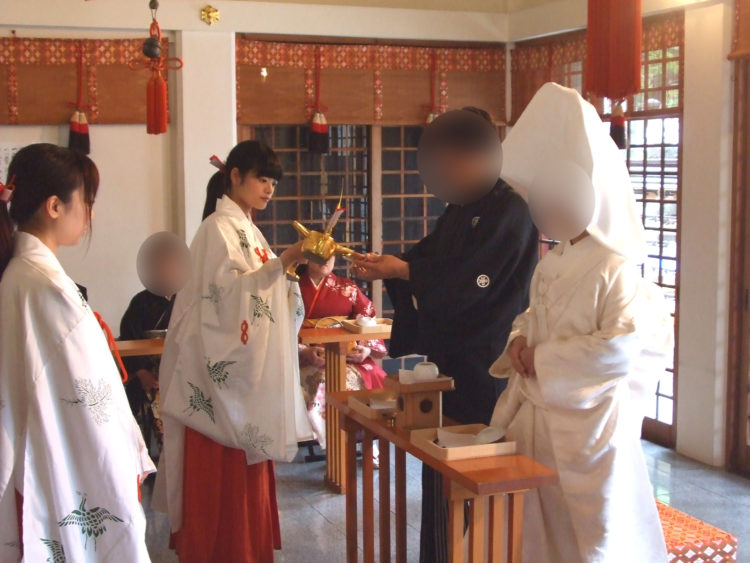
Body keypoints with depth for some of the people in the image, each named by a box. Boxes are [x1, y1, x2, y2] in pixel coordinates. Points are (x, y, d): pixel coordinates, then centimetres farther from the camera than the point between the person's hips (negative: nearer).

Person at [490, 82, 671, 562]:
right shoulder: (552, 265, 9)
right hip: (538, 416, 7)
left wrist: (542, 360, -16)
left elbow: (619, 348, -25)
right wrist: (521, 341, -1)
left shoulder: (616, 270, -15)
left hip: (584, 424, -7)